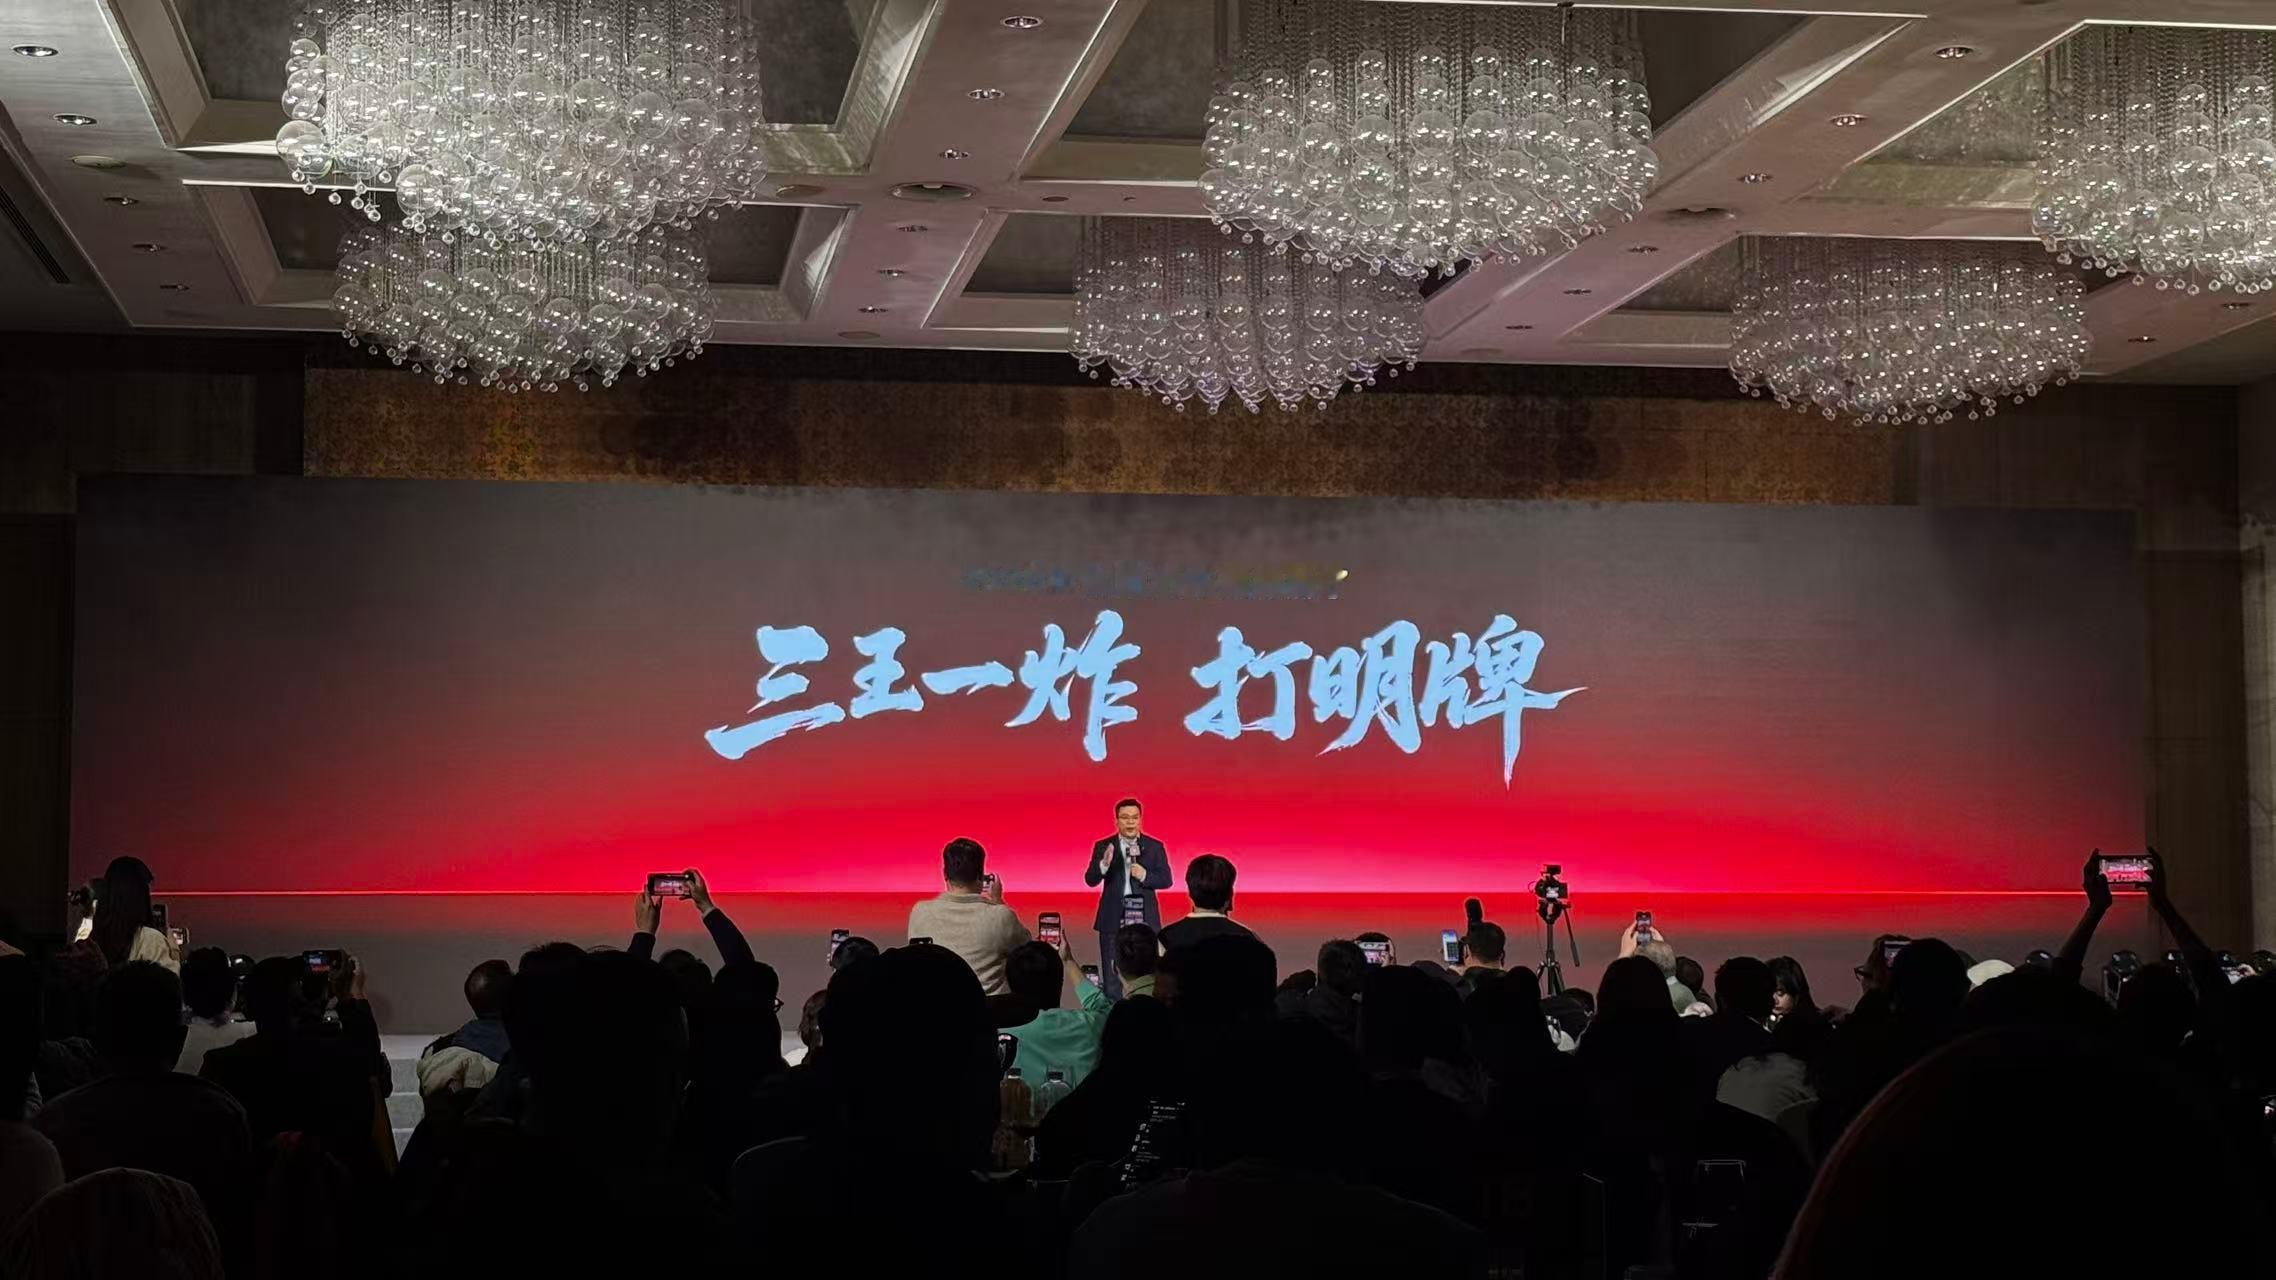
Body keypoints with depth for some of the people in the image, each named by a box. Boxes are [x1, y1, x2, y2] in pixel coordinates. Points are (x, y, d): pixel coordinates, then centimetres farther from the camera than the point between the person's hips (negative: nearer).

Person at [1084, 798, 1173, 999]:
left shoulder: (1155, 847, 4)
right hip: (1113, 920, 0)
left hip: (1144, 918, 0)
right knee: (1112, 976, 4)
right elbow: (1090, 879, -7)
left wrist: (1144, 875, -18)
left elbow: (1166, 880, 1)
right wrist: (1104, 864, -26)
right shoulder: (1103, 847, 2)